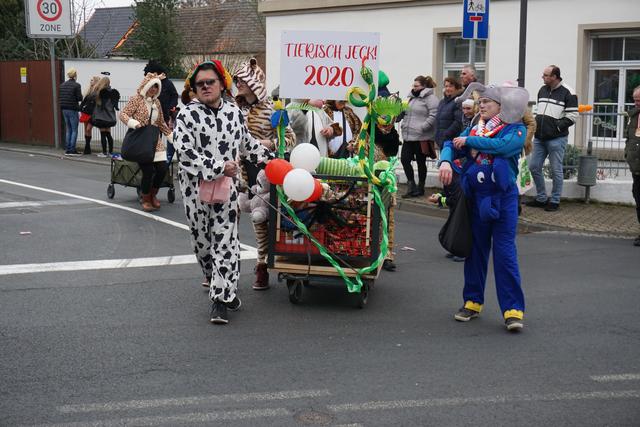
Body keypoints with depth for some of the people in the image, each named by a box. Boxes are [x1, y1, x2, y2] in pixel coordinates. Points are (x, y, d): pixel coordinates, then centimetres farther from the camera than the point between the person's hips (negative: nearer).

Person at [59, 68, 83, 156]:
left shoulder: (62, 85, 8)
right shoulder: (76, 85, -11)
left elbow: (60, 97, 8)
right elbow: (79, 98, -13)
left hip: (64, 109, 6)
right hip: (73, 109, -6)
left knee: (68, 130, 14)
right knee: (74, 130, 0)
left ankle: (67, 149, 12)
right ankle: (72, 150, -4)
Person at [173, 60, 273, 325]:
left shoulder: (234, 112, 8)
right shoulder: (187, 115, -6)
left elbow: (247, 143, 24)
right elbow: (185, 153, -16)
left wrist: (269, 157, 21)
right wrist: (219, 167, -18)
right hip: (196, 187, -1)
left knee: (225, 241, -5)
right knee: (202, 239, 10)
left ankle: (221, 298, -4)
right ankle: (223, 286, 32)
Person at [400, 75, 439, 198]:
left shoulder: (430, 98, -9)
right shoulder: (412, 97, 16)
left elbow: (433, 116, -18)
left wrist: (422, 128, -22)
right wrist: (403, 124, 12)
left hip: (422, 138, -8)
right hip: (408, 136, 8)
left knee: (421, 162, 4)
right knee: (404, 159, 2)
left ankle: (420, 188, 16)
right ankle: (411, 185, 12)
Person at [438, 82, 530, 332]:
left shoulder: (516, 129, -1)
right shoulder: (473, 129, 12)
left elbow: (501, 146, -19)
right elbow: (451, 145, 1)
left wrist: (468, 141, -10)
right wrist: (446, 161, -22)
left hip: (503, 196, -5)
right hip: (476, 196, 5)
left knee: (505, 252, -8)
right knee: (476, 249, 11)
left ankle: (513, 309, -6)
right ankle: (473, 302, 22)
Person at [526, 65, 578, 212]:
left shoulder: (568, 93, -9)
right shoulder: (542, 90, 12)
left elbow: (572, 116, -11)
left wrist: (557, 127, -15)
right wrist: (537, 124, 11)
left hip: (556, 139, -7)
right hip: (539, 137, 7)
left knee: (556, 170, 0)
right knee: (534, 167, 8)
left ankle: (555, 201, 10)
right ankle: (541, 198, 21)